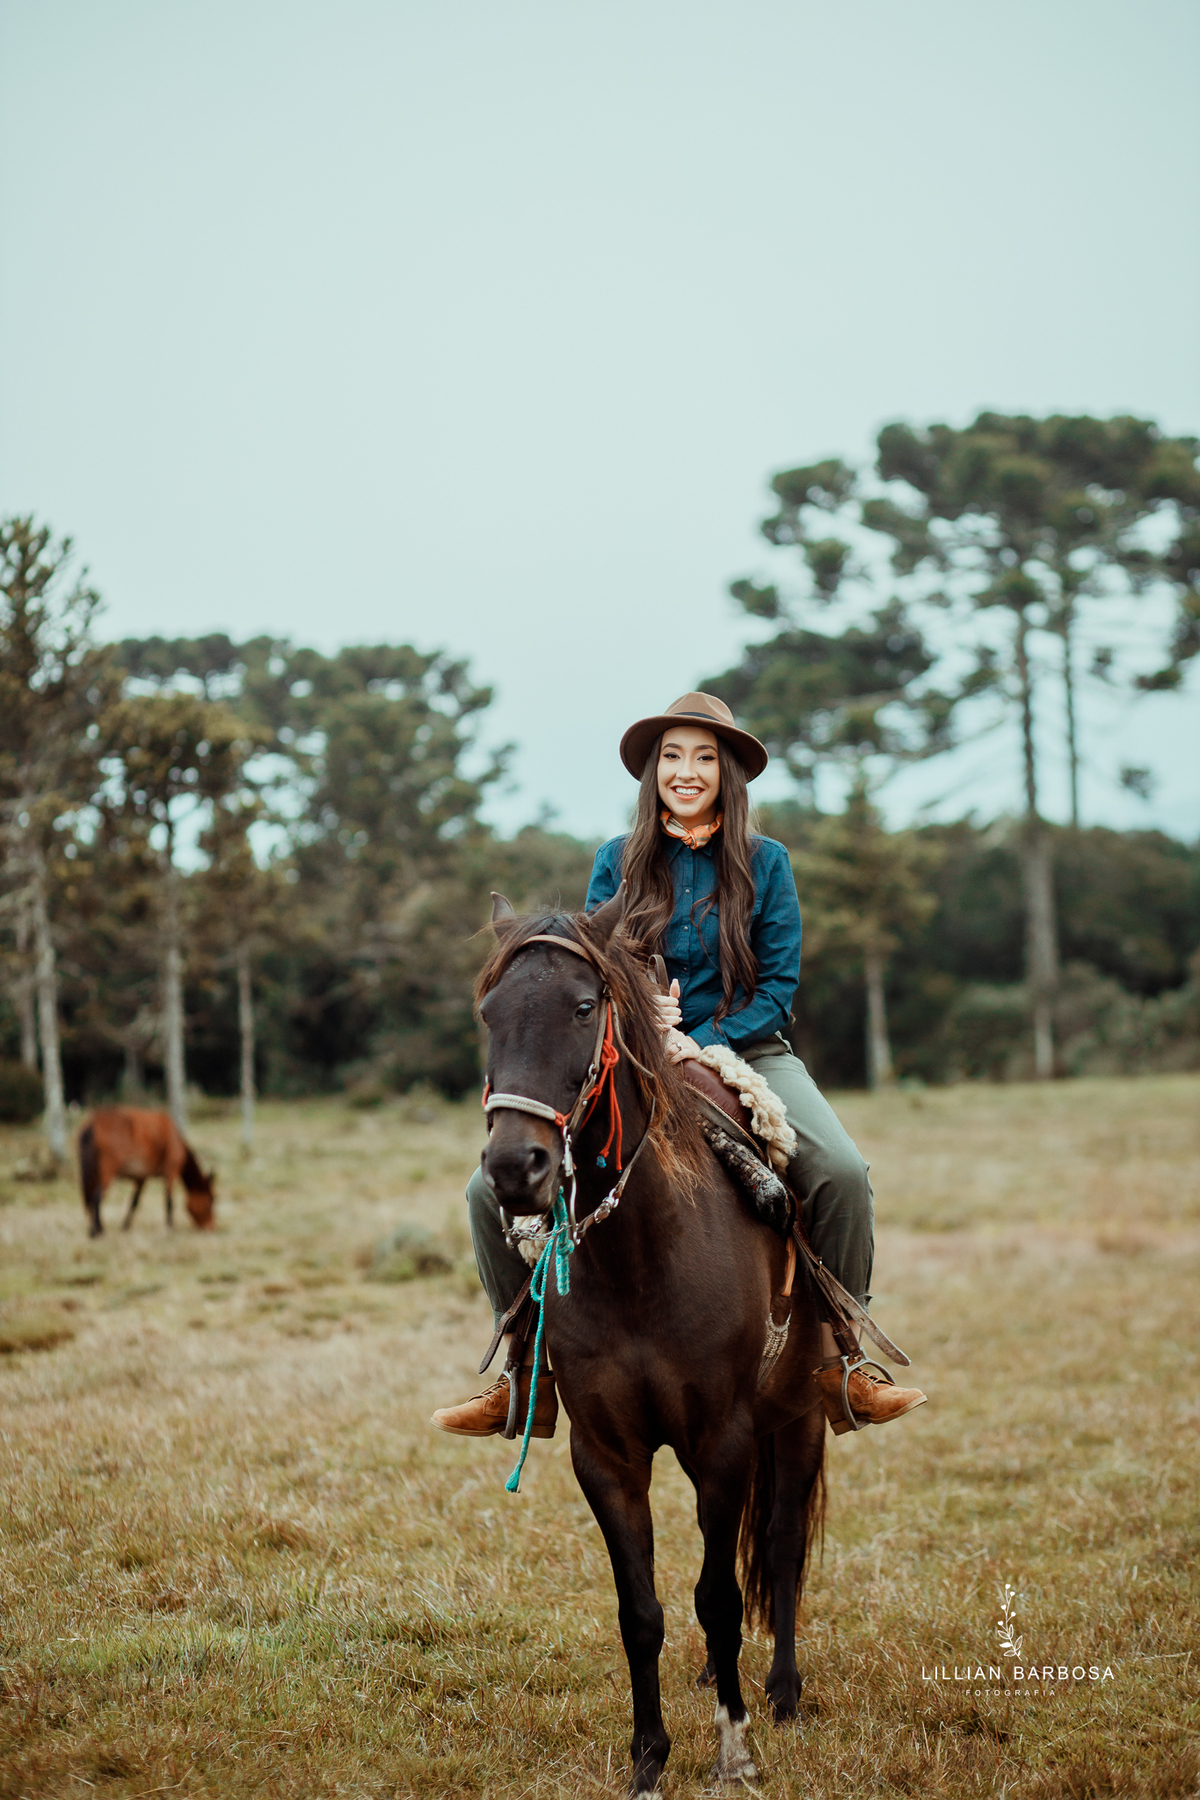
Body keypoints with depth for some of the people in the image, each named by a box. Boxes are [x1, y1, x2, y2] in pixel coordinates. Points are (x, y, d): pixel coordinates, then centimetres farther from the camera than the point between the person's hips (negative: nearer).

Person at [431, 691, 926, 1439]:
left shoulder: (765, 862, 2)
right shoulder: (618, 862, 5)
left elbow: (780, 984, 0)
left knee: (842, 1173, -29)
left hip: (745, 1053, -1)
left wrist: (703, 1043, -15)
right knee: (494, 1187, -16)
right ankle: (529, 1372, 1)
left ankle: (838, 1361, -11)